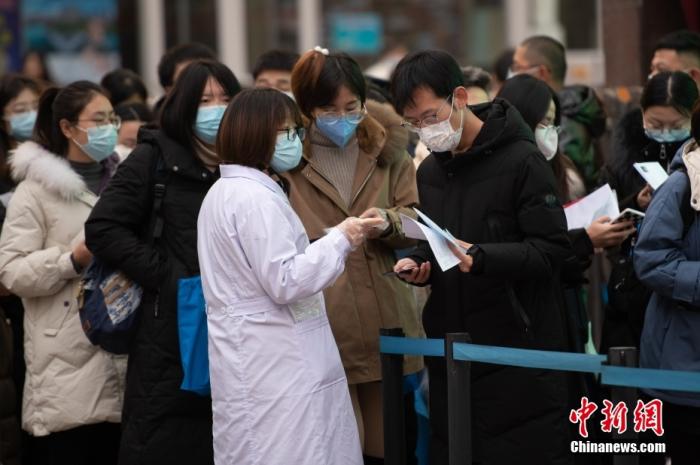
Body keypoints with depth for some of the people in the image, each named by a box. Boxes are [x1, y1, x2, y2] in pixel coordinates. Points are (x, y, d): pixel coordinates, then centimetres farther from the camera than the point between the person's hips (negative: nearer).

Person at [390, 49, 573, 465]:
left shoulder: (522, 161, -9)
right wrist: (418, 263, 2)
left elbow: (551, 250, -14)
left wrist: (480, 258, -26)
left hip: (520, 352, -7)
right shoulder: (429, 172, 14)